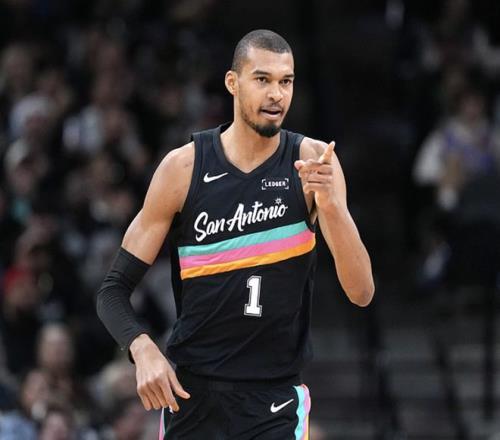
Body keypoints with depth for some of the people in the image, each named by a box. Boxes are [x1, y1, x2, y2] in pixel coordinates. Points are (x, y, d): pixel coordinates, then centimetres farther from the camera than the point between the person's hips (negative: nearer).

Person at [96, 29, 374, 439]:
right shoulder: (184, 167, -4)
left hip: (277, 399, -1)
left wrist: (331, 204, -27)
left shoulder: (313, 162, -5)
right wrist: (143, 350, -20)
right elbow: (114, 290, -1)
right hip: (190, 390, 1)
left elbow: (361, 293, -12)